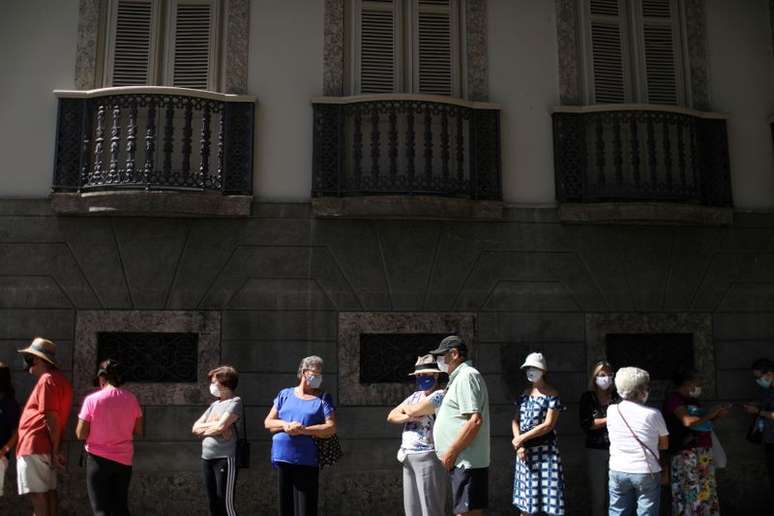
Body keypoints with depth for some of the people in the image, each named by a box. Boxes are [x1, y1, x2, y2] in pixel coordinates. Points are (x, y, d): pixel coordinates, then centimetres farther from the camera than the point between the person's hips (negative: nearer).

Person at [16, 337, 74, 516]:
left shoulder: (47, 380, -12)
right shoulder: (60, 379, 18)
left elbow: (51, 417, -18)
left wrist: (55, 450, -16)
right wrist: (56, 448, 15)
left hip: (35, 445, -10)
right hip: (46, 446, 10)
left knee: (36, 493, -8)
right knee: (48, 491, 10)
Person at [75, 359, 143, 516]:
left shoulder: (92, 400, -10)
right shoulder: (131, 399, -1)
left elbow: (81, 434, -9)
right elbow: (138, 431, 5)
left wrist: (97, 426, 10)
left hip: (98, 459, -3)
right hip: (124, 459, 3)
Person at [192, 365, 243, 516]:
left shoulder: (235, 401, -5)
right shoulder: (214, 404, 17)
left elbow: (220, 427, -17)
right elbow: (195, 428, 12)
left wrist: (204, 428, 2)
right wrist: (213, 425, -4)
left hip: (224, 458, -7)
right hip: (207, 458, 8)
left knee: (226, 503, -7)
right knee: (213, 504, 10)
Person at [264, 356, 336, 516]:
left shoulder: (323, 398, 4)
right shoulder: (285, 394, 12)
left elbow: (331, 428, -5)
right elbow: (268, 422, 11)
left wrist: (304, 430, -16)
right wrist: (285, 425, -10)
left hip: (306, 461, -3)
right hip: (282, 458, 3)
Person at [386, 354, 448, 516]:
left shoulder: (440, 395, -9)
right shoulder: (415, 396, 18)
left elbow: (414, 410, -20)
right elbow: (391, 416, 12)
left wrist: (405, 409, 3)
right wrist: (408, 417, -9)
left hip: (428, 457, -9)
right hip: (408, 458, 9)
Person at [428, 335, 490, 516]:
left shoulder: (466, 376, -13)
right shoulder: (459, 378, 20)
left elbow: (475, 420, -22)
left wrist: (451, 452, -19)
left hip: (466, 462, -10)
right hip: (464, 461, 10)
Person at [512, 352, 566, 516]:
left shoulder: (552, 394, -6)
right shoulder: (525, 394, 12)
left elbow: (548, 425, -14)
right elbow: (516, 420, 8)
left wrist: (521, 438, -11)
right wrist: (519, 444, -8)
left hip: (545, 450, -6)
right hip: (525, 450, 6)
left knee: (549, 499, -7)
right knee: (525, 501, 10)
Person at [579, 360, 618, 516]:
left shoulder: (617, 397, 5)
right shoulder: (588, 397, 3)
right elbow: (586, 424, -4)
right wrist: (609, 419, -9)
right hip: (596, 450, 0)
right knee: (598, 493, 4)